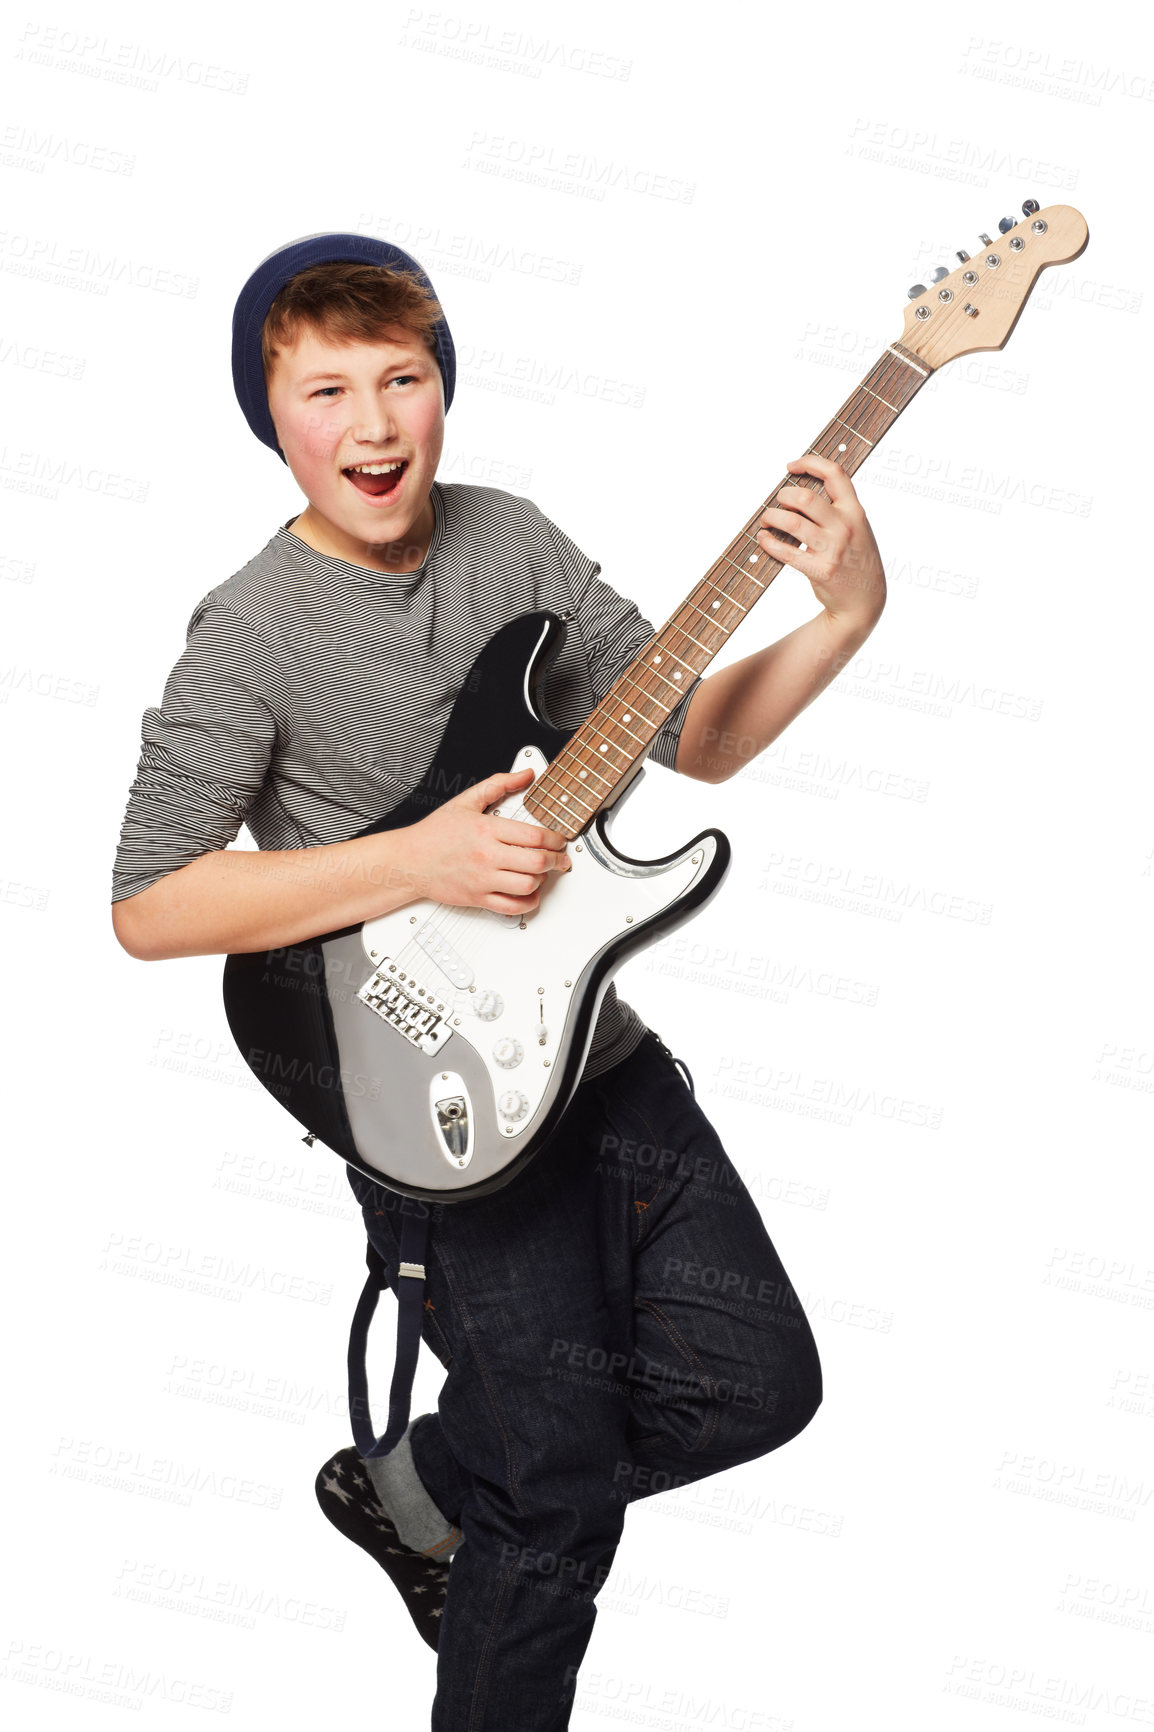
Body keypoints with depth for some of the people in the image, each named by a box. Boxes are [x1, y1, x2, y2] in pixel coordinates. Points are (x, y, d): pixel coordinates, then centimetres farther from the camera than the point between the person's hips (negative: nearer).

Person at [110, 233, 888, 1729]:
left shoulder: (510, 540, 2)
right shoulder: (254, 634, -15)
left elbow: (693, 734, 5)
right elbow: (145, 907, -15)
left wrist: (845, 617, -12)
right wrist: (415, 861, -22)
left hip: (597, 1048, 6)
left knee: (756, 1383, 11)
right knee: (566, 1504, 1)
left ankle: (422, 1489, 30)